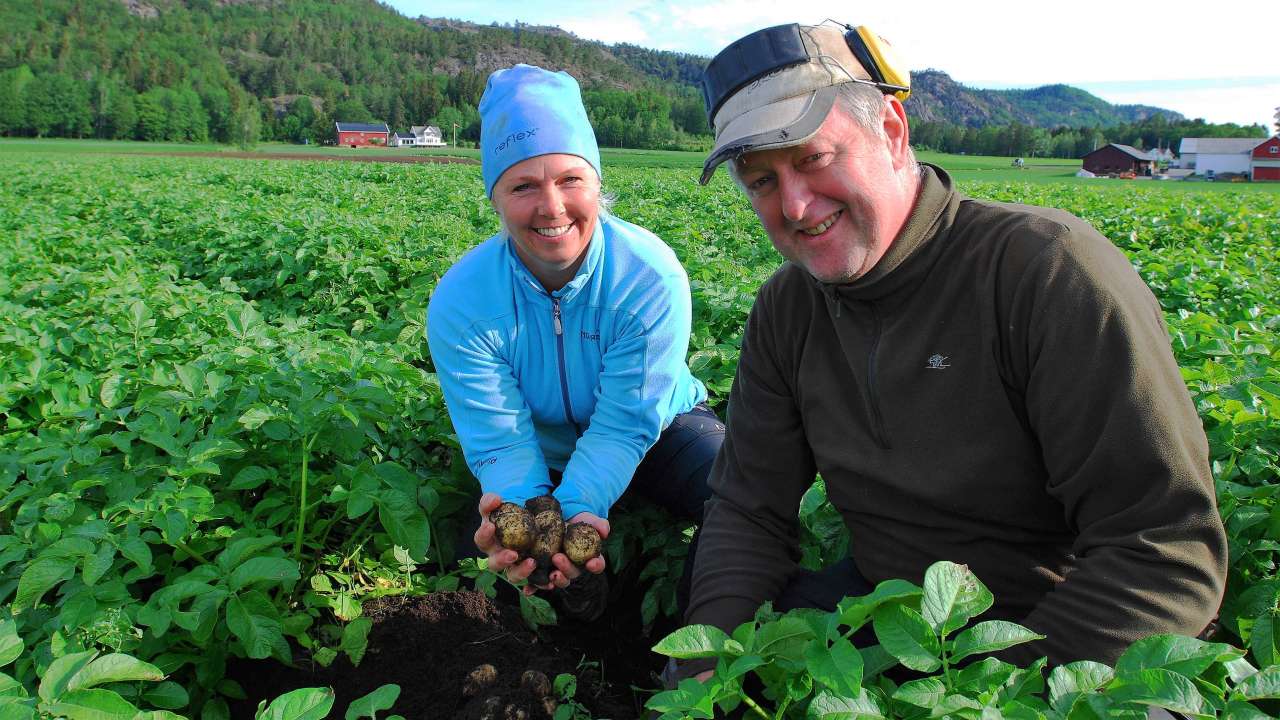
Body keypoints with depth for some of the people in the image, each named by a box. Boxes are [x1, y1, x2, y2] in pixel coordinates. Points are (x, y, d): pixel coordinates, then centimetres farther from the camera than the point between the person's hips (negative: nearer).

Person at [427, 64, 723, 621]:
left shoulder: (651, 277, -29)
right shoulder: (461, 303, -24)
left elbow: (625, 423, -28)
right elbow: (500, 441, -25)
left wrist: (576, 507, -45)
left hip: (658, 429, -1)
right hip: (544, 453, 1)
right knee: (488, 547, -21)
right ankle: (575, 577, 12)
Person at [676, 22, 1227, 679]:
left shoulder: (1052, 270, -22)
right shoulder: (785, 311, -1)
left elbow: (1170, 549, -23)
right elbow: (748, 512, 1)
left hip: (1048, 644, -4)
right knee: (684, 674, -10)